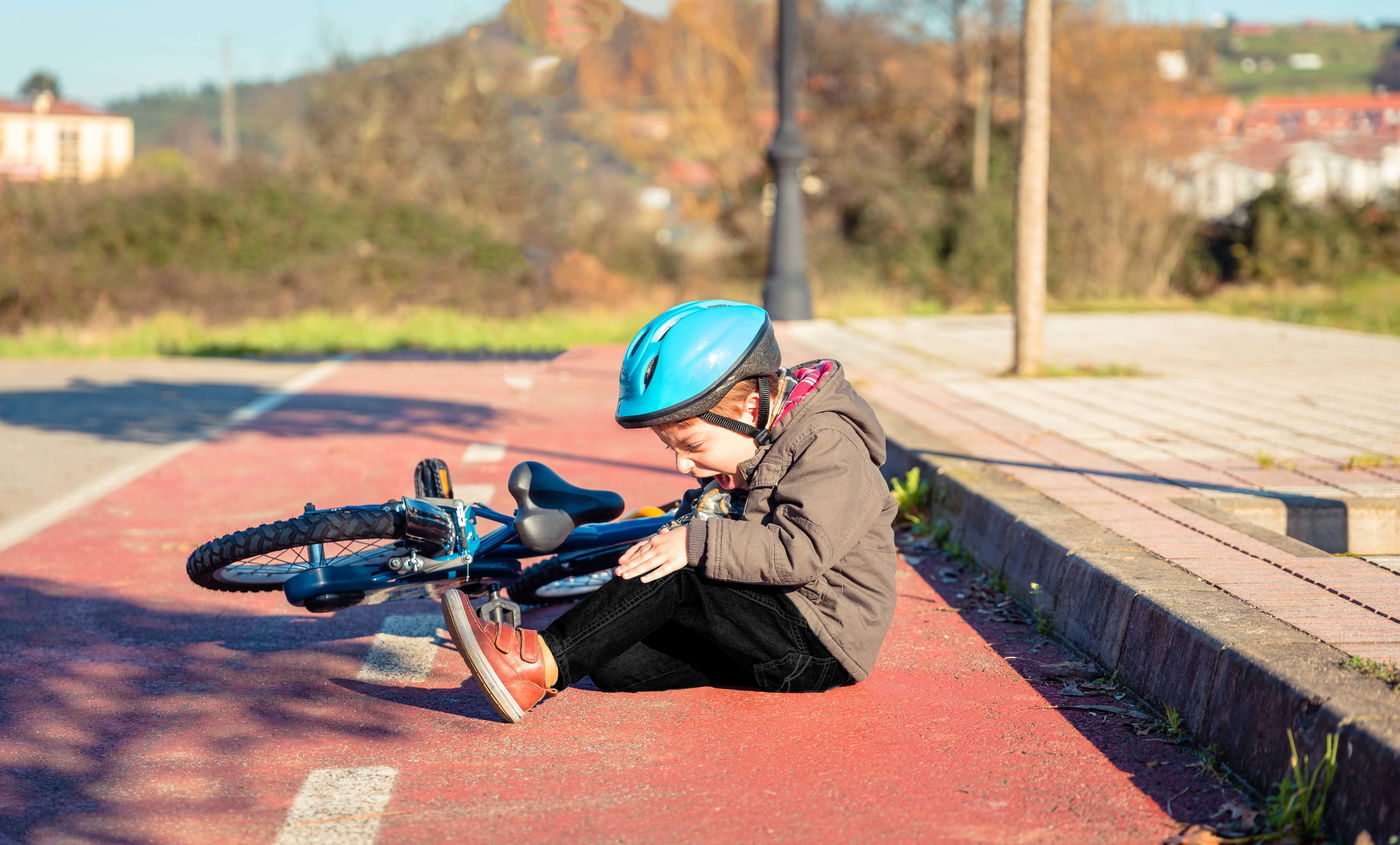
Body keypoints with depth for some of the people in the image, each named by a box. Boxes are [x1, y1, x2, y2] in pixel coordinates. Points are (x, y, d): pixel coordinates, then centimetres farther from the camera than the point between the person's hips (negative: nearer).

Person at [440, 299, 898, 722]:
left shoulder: (827, 445, -15)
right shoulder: (748, 456, 15)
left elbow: (803, 550, -27)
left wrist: (700, 543, -28)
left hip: (823, 640, -10)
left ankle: (545, 661, -28)